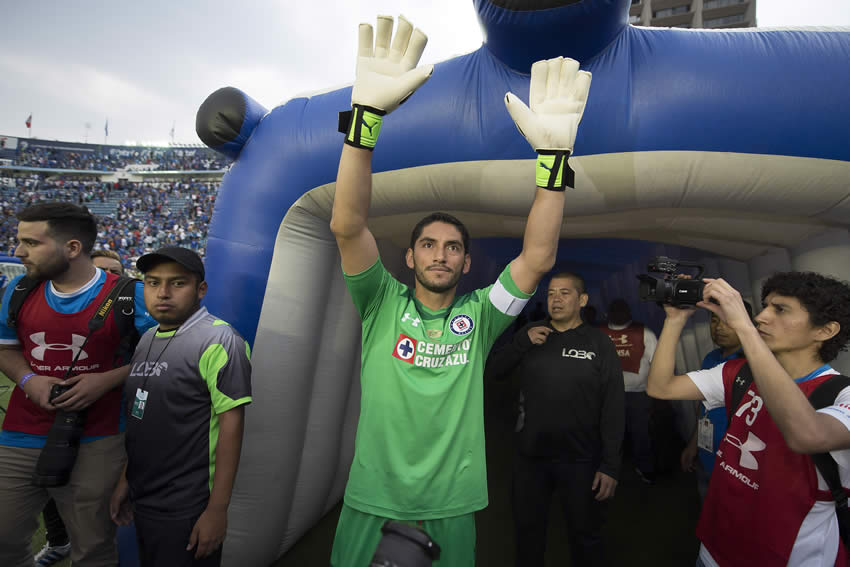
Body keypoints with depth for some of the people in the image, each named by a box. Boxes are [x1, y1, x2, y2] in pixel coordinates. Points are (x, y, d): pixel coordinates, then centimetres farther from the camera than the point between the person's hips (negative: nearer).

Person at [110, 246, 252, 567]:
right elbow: (137, 417, 15)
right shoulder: (148, 339, 8)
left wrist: (217, 509, -20)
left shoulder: (218, 340, -17)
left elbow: (231, 424, -21)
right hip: (142, 501, 8)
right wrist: (126, 479, 15)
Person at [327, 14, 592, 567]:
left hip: (453, 501, 1)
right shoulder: (383, 304, -5)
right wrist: (368, 116, -28)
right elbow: (348, 225, -18)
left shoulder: (478, 316, -1)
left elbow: (538, 257, -13)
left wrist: (553, 155, -22)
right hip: (372, 496, -1)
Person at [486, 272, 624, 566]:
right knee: (527, 530, 19)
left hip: (581, 460, -2)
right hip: (530, 456, 3)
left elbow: (614, 408, -7)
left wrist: (610, 465, -12)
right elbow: (492, 372, 0)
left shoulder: (599, 343, -5)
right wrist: (522, 342, -14)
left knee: (585, 536, 17)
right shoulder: (531, 333, 3)